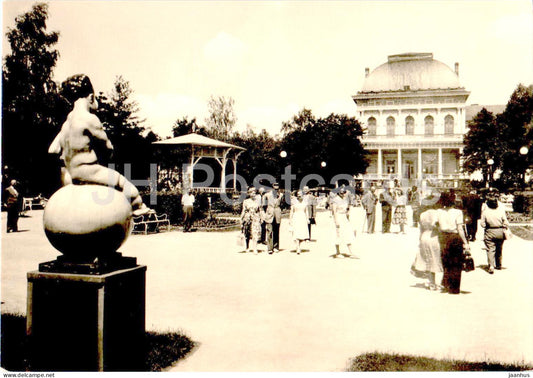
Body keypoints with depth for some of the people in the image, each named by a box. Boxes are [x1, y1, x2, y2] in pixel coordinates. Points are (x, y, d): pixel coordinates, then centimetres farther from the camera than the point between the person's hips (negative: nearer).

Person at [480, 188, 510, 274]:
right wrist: (506, 228, 10)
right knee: (499, 249, 18)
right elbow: (505, 221, -4)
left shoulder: (485, 209, -10)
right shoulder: (501, 208, -8)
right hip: (500, 231, 2)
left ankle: (491, 266, -13)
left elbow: (482, 223, -6)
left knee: (490, 249, 1)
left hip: (489, 232, -2)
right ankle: (498, 265, 31)